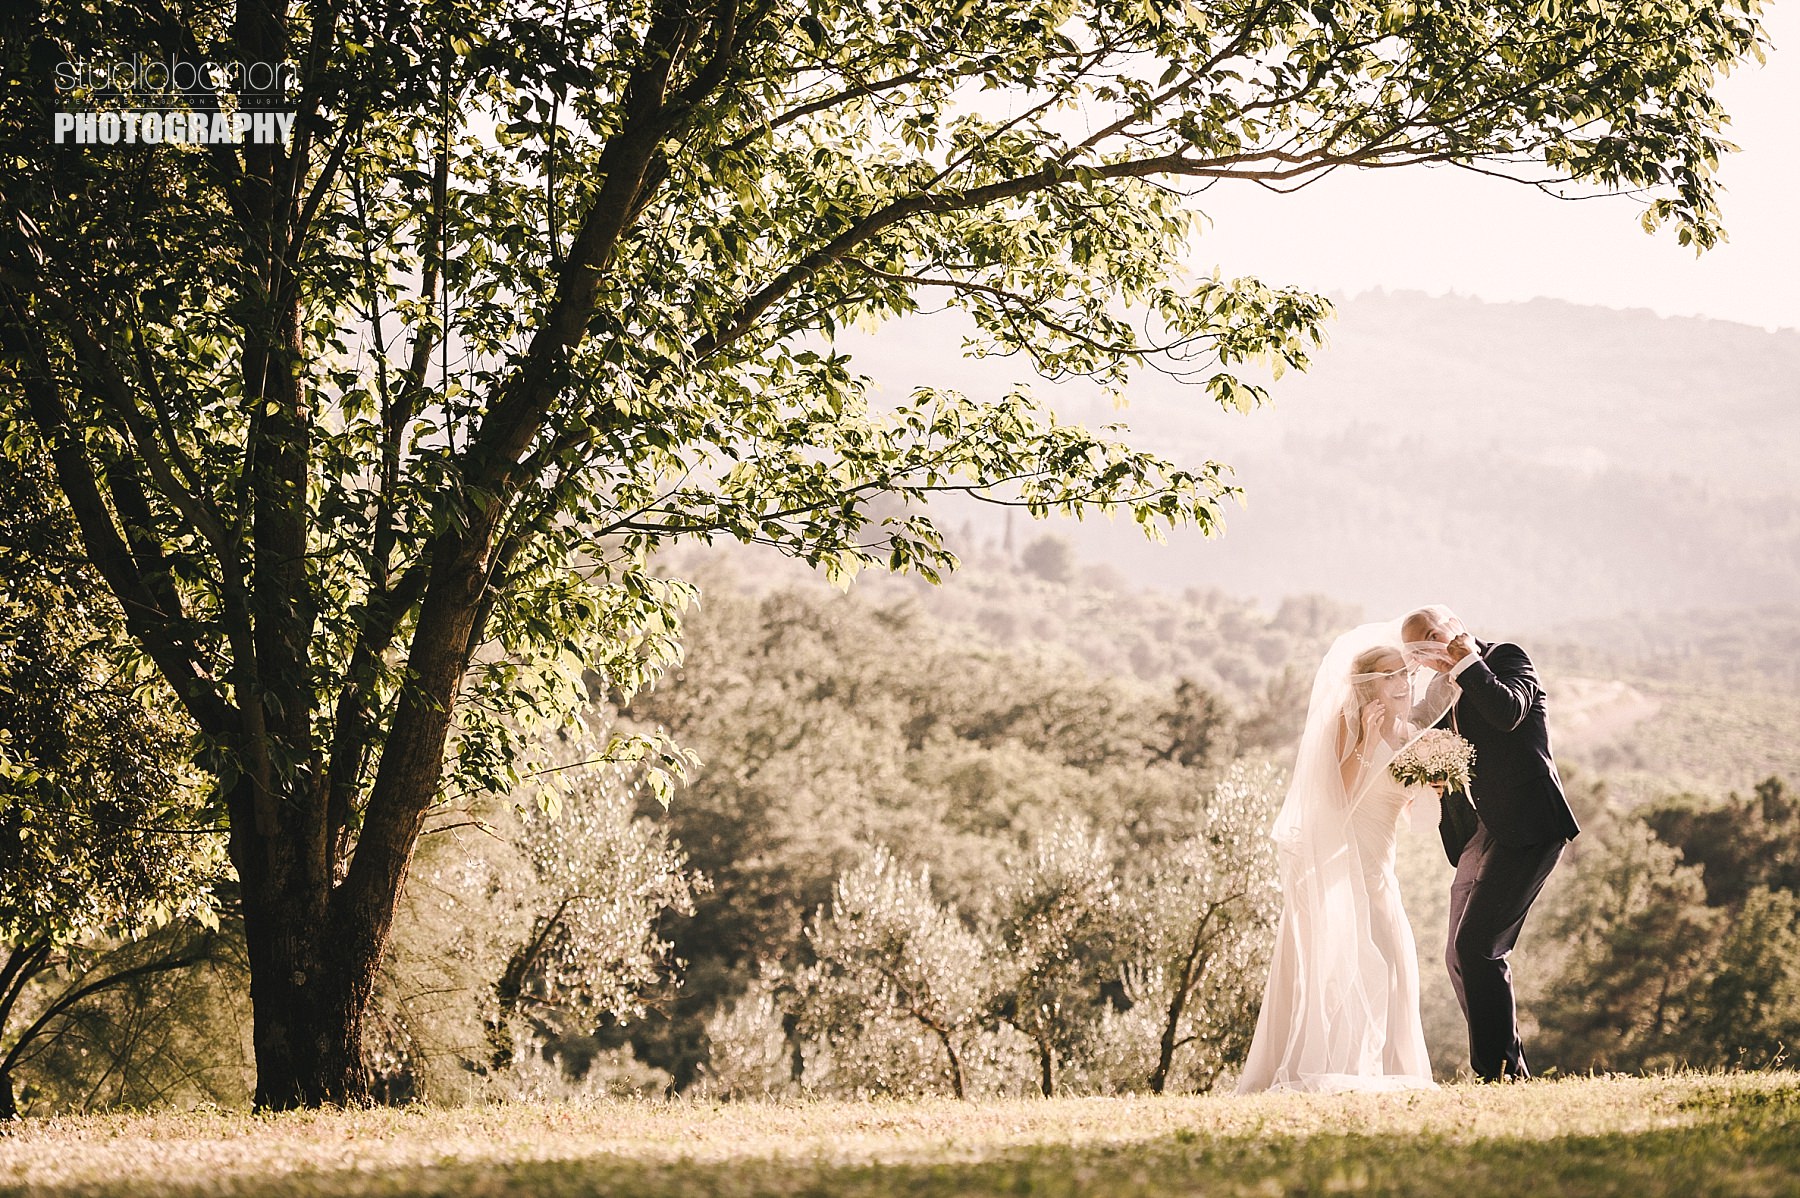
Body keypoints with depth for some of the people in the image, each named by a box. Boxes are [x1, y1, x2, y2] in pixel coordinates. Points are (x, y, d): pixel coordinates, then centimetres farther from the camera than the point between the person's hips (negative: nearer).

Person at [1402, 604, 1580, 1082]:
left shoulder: (1506, 657, -4)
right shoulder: (1448, 687, 19)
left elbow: (1508, 712, -24)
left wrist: (1466, 661, -15)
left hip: (1528, 824, -9)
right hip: (1481, 829, 10)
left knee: (1477, 947, -16)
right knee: (1460, 956, 7)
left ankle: (1502, 1068, -10)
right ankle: (1508, 1069, 12)